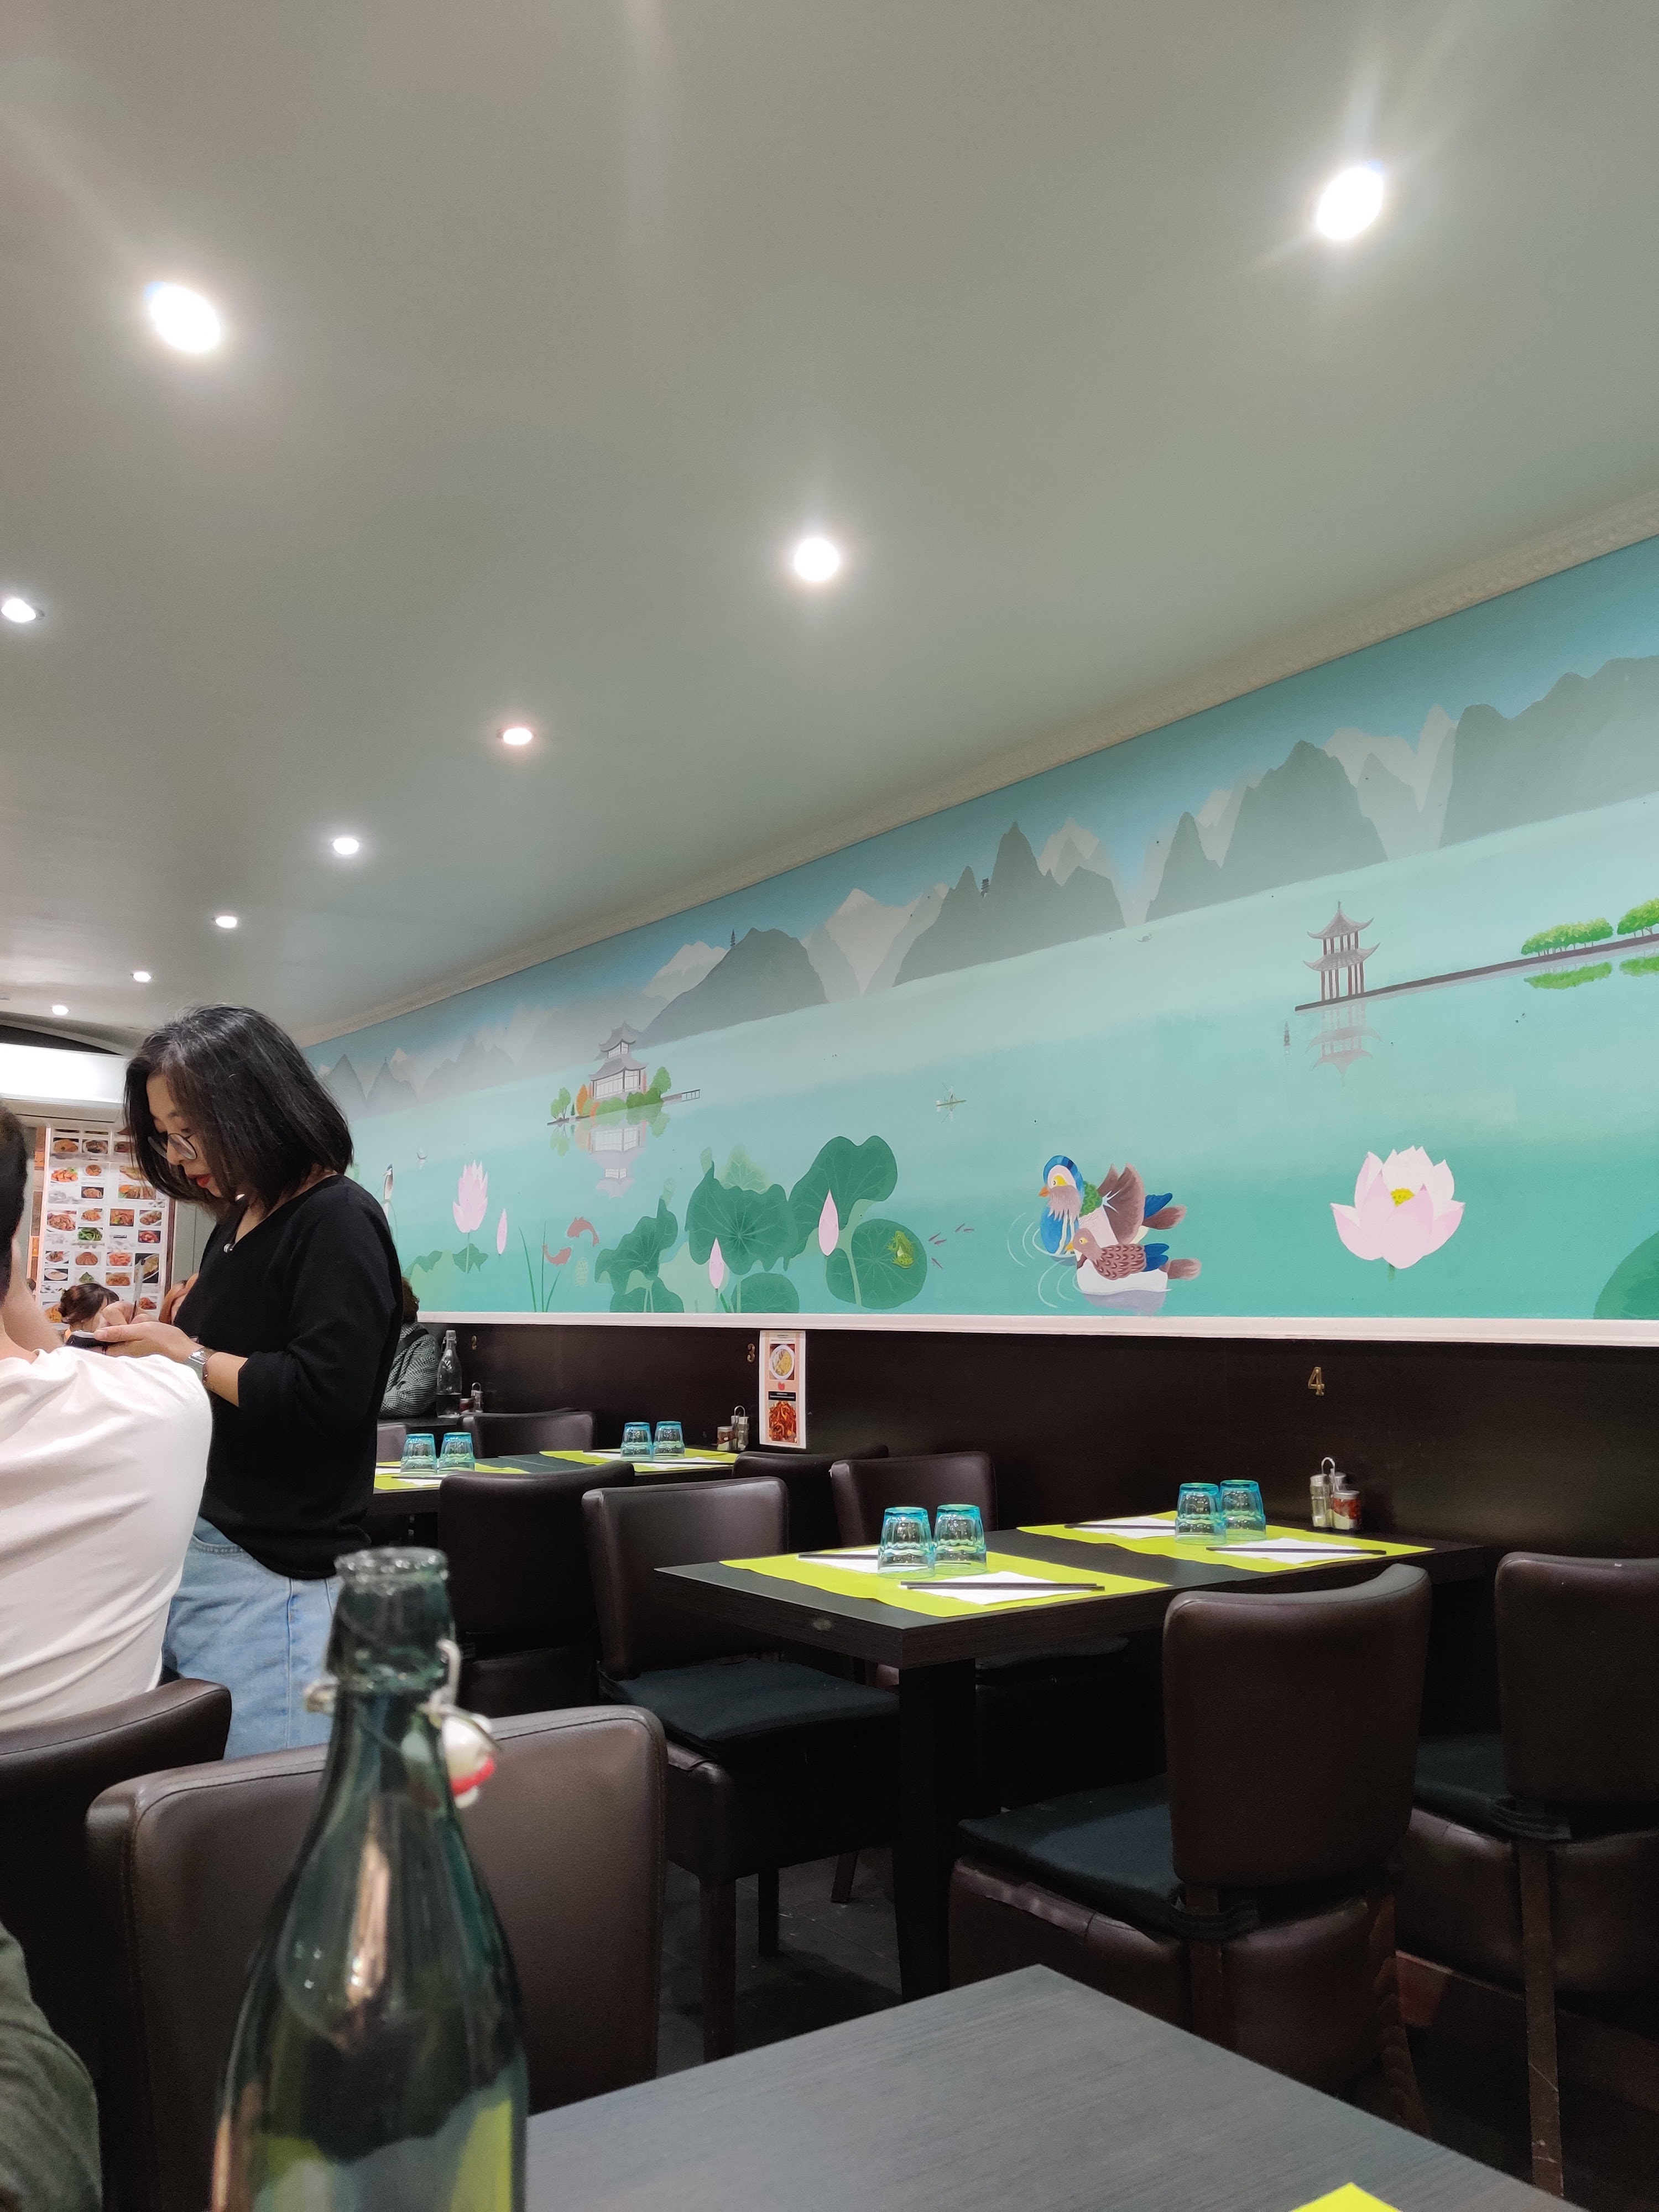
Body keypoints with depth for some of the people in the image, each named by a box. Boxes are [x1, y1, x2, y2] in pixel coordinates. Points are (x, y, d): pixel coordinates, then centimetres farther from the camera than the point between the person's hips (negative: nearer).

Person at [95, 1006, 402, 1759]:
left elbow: (324, 1398, -25)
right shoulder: (236, 1225, 14)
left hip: (271, 1574, -9)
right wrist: (149, 1338, 6)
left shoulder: (338, 1222, -14)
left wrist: (189, 1356, -14)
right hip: (189, 1543, 9)